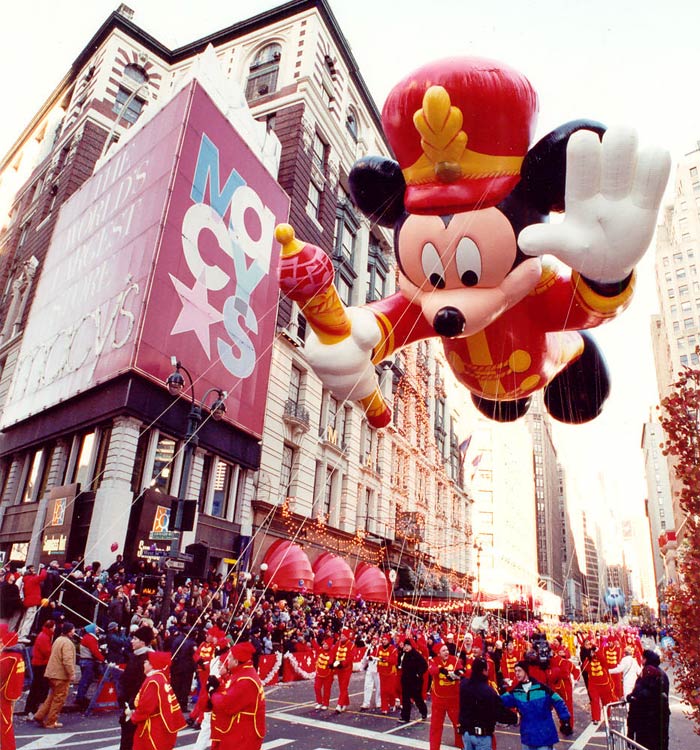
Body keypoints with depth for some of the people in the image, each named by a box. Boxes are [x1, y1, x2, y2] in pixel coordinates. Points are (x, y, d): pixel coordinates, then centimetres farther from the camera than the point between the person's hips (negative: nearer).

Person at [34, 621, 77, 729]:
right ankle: (51, 722, 7)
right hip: (61, 675, -10)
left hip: (53, 673, 10)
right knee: (59, 699, 1)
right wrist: (71, 674, -19)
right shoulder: (67, 642, -19)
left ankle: (40, 716, 20)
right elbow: (67, 660, -26)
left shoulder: (58, 640, 14)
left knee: (52, 696, 22)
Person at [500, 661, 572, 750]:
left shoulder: (541, 688, -11)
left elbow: (558, 702, -4)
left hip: (545, 736, -4)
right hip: (527, 737, 4)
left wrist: (565, 721, -4)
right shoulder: (515, 692, -2)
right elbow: (502, 701, -16)